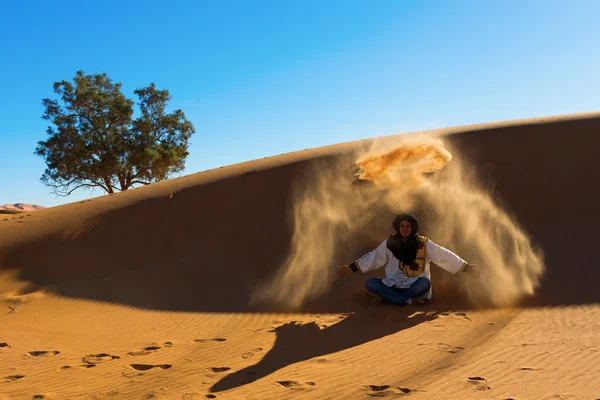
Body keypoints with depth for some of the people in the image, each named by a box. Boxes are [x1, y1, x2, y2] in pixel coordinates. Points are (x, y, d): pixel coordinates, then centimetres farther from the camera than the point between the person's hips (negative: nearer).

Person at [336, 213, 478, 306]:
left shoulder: (423, 244, -3)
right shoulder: (390, 243, 0)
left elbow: (444, 255, -1)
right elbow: (373, 258, 3)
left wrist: (466, 267, -5)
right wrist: (350, 268, -1)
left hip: (414, 286, -1)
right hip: (394, 285, 2)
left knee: (425, 282, -34)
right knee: (370, 283, -23)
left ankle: (390, 297, -22)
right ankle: (409, 300, -28)